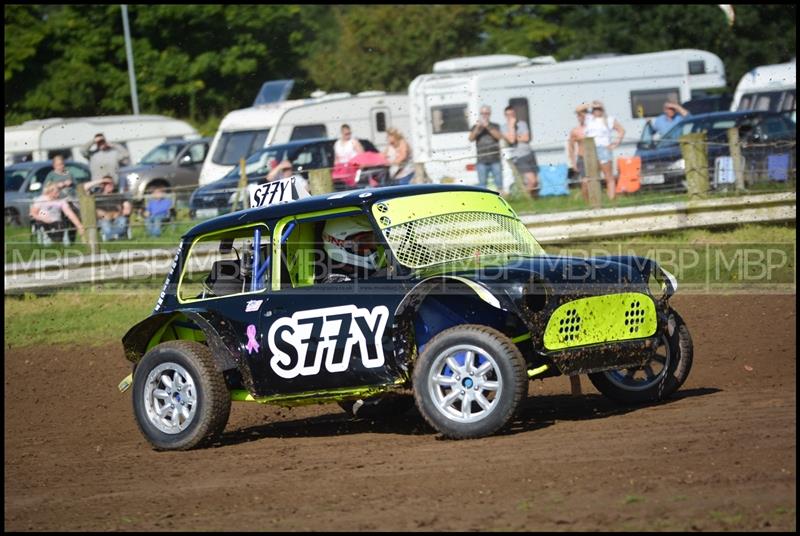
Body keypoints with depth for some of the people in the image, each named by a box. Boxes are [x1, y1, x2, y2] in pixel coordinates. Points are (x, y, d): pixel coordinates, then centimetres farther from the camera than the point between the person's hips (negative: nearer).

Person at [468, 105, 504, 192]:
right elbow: (471, 138, -4)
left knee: (499, 183, -1)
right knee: (482, 184, -1)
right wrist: (478, 127, -17)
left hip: (495, 160, 0)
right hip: (482, 161, 0)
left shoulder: (495, 126, 10)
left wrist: (487, 126, -15)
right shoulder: (476, 127, 10)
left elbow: (499, 136, -7)